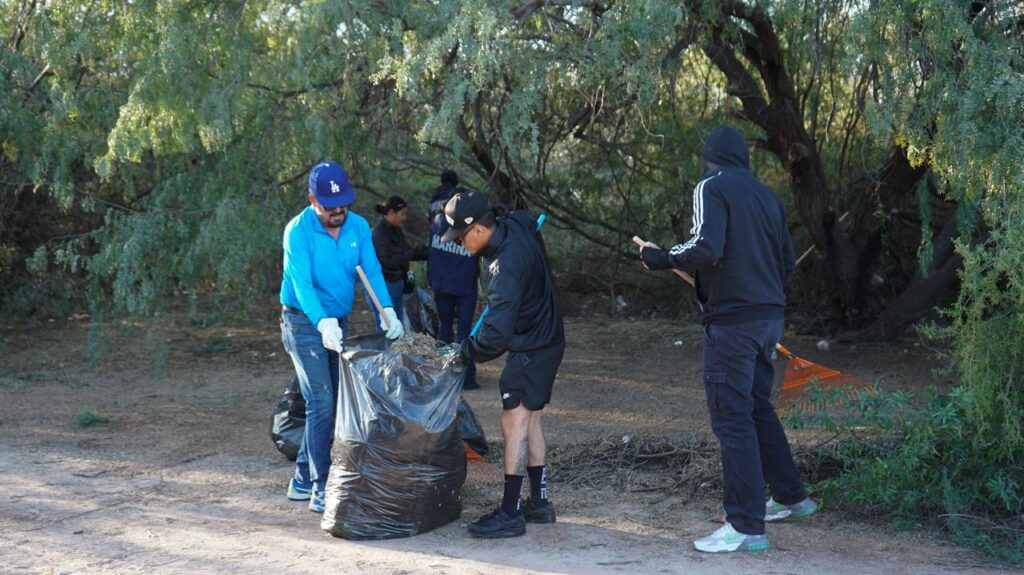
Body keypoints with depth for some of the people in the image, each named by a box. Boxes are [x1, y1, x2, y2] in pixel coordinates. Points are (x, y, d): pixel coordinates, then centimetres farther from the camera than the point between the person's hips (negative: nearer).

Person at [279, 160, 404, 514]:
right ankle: (321, 489, -7)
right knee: (321, 402, -12)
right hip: (304, 322, -6)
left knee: (331, 402, 10)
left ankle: (303, 479, 22)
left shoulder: (358, 227, -1)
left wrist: (387, 311, -28)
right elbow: (302, 283, -28)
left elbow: (372, 271, -10)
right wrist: (324, 323, -43)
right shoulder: (298, 231, -17)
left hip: (339, 322, 6)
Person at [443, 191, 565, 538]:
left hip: (531, 349, -10)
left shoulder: (507, 265, -29)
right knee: (529, 421, 15)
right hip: (545, 340, 10)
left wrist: (466, 351, -14)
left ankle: (510, 514, -9)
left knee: (515, 423, -10)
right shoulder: (514, 225, -2)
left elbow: (496, 333, -31)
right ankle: (539, 503, 22)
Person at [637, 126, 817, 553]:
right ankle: (790, 496, 32)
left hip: (732, 319, -8)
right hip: (770, 316, 8)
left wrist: (664, 258, -4)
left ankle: (746, 527, -6)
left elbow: (707, 247, -20)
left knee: (732, 418, -5)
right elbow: (787, 261, 17)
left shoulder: (712, 187, -6)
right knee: (758, 408, 22)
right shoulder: (766, 195, 16)